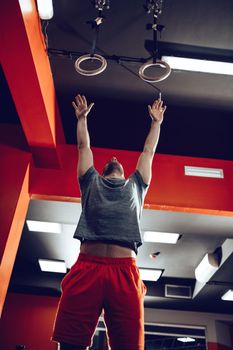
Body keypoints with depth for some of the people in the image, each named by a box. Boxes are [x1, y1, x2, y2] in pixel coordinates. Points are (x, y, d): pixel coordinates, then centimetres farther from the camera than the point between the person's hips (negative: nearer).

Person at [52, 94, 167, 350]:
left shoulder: (135, 185, 31)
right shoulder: (91, 182, 28)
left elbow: (148, 152, 40)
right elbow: (84, 147, 38)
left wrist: (156, 122, 51)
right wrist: (82, 118, 49)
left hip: (125, 272, 1)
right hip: (86, 267, 0)